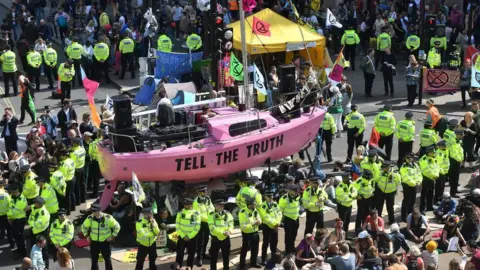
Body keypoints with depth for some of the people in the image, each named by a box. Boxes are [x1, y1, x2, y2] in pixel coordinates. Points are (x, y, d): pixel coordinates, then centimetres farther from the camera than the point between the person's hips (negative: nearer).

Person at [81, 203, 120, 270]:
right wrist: (86, 236, 2)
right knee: (94, 260, 9)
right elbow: (84, 227, 9)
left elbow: (117, 227, -4)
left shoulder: (108, 218, -17)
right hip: (94, 242, 2)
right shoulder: (90, 218, -11)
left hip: (105, 242, -2)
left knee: (107, 259, 8)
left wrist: (112, 236, -7)